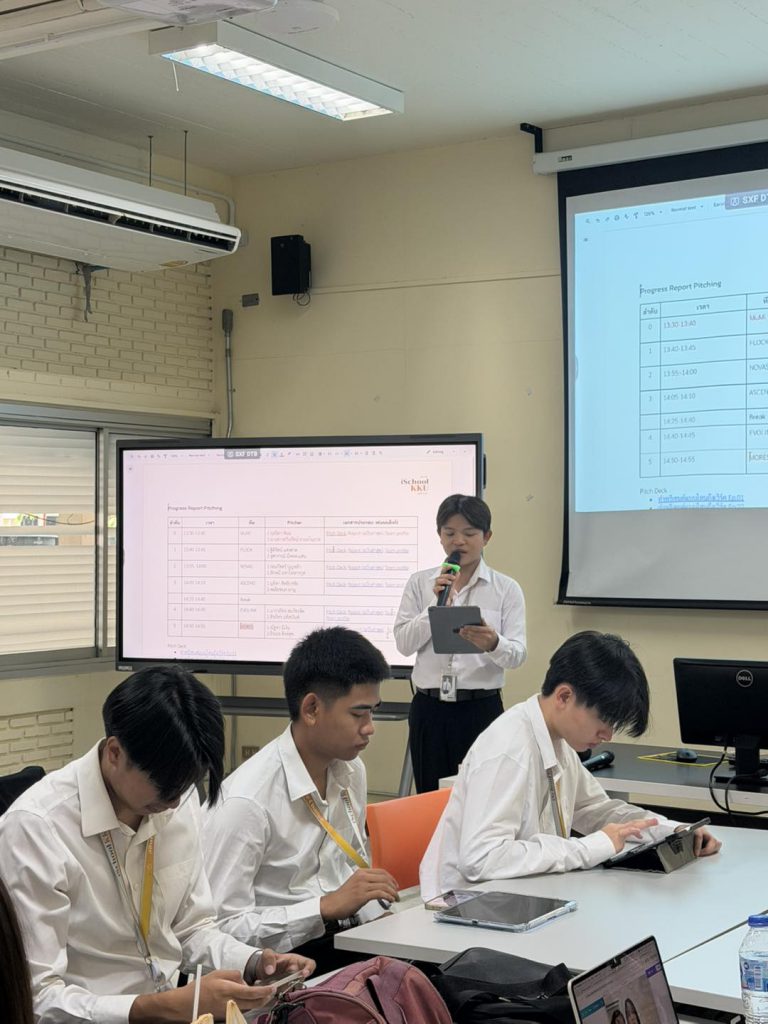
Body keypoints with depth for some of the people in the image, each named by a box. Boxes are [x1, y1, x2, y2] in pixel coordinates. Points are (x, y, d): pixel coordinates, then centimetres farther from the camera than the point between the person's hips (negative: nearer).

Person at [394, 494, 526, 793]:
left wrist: (493, 644, -30)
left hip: (482, 708, -1)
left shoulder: (506, 589, 1)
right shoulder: (419, 583, 6)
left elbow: (517, 654, -7)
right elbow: (403, 643, -3)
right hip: (429, 709, 2)